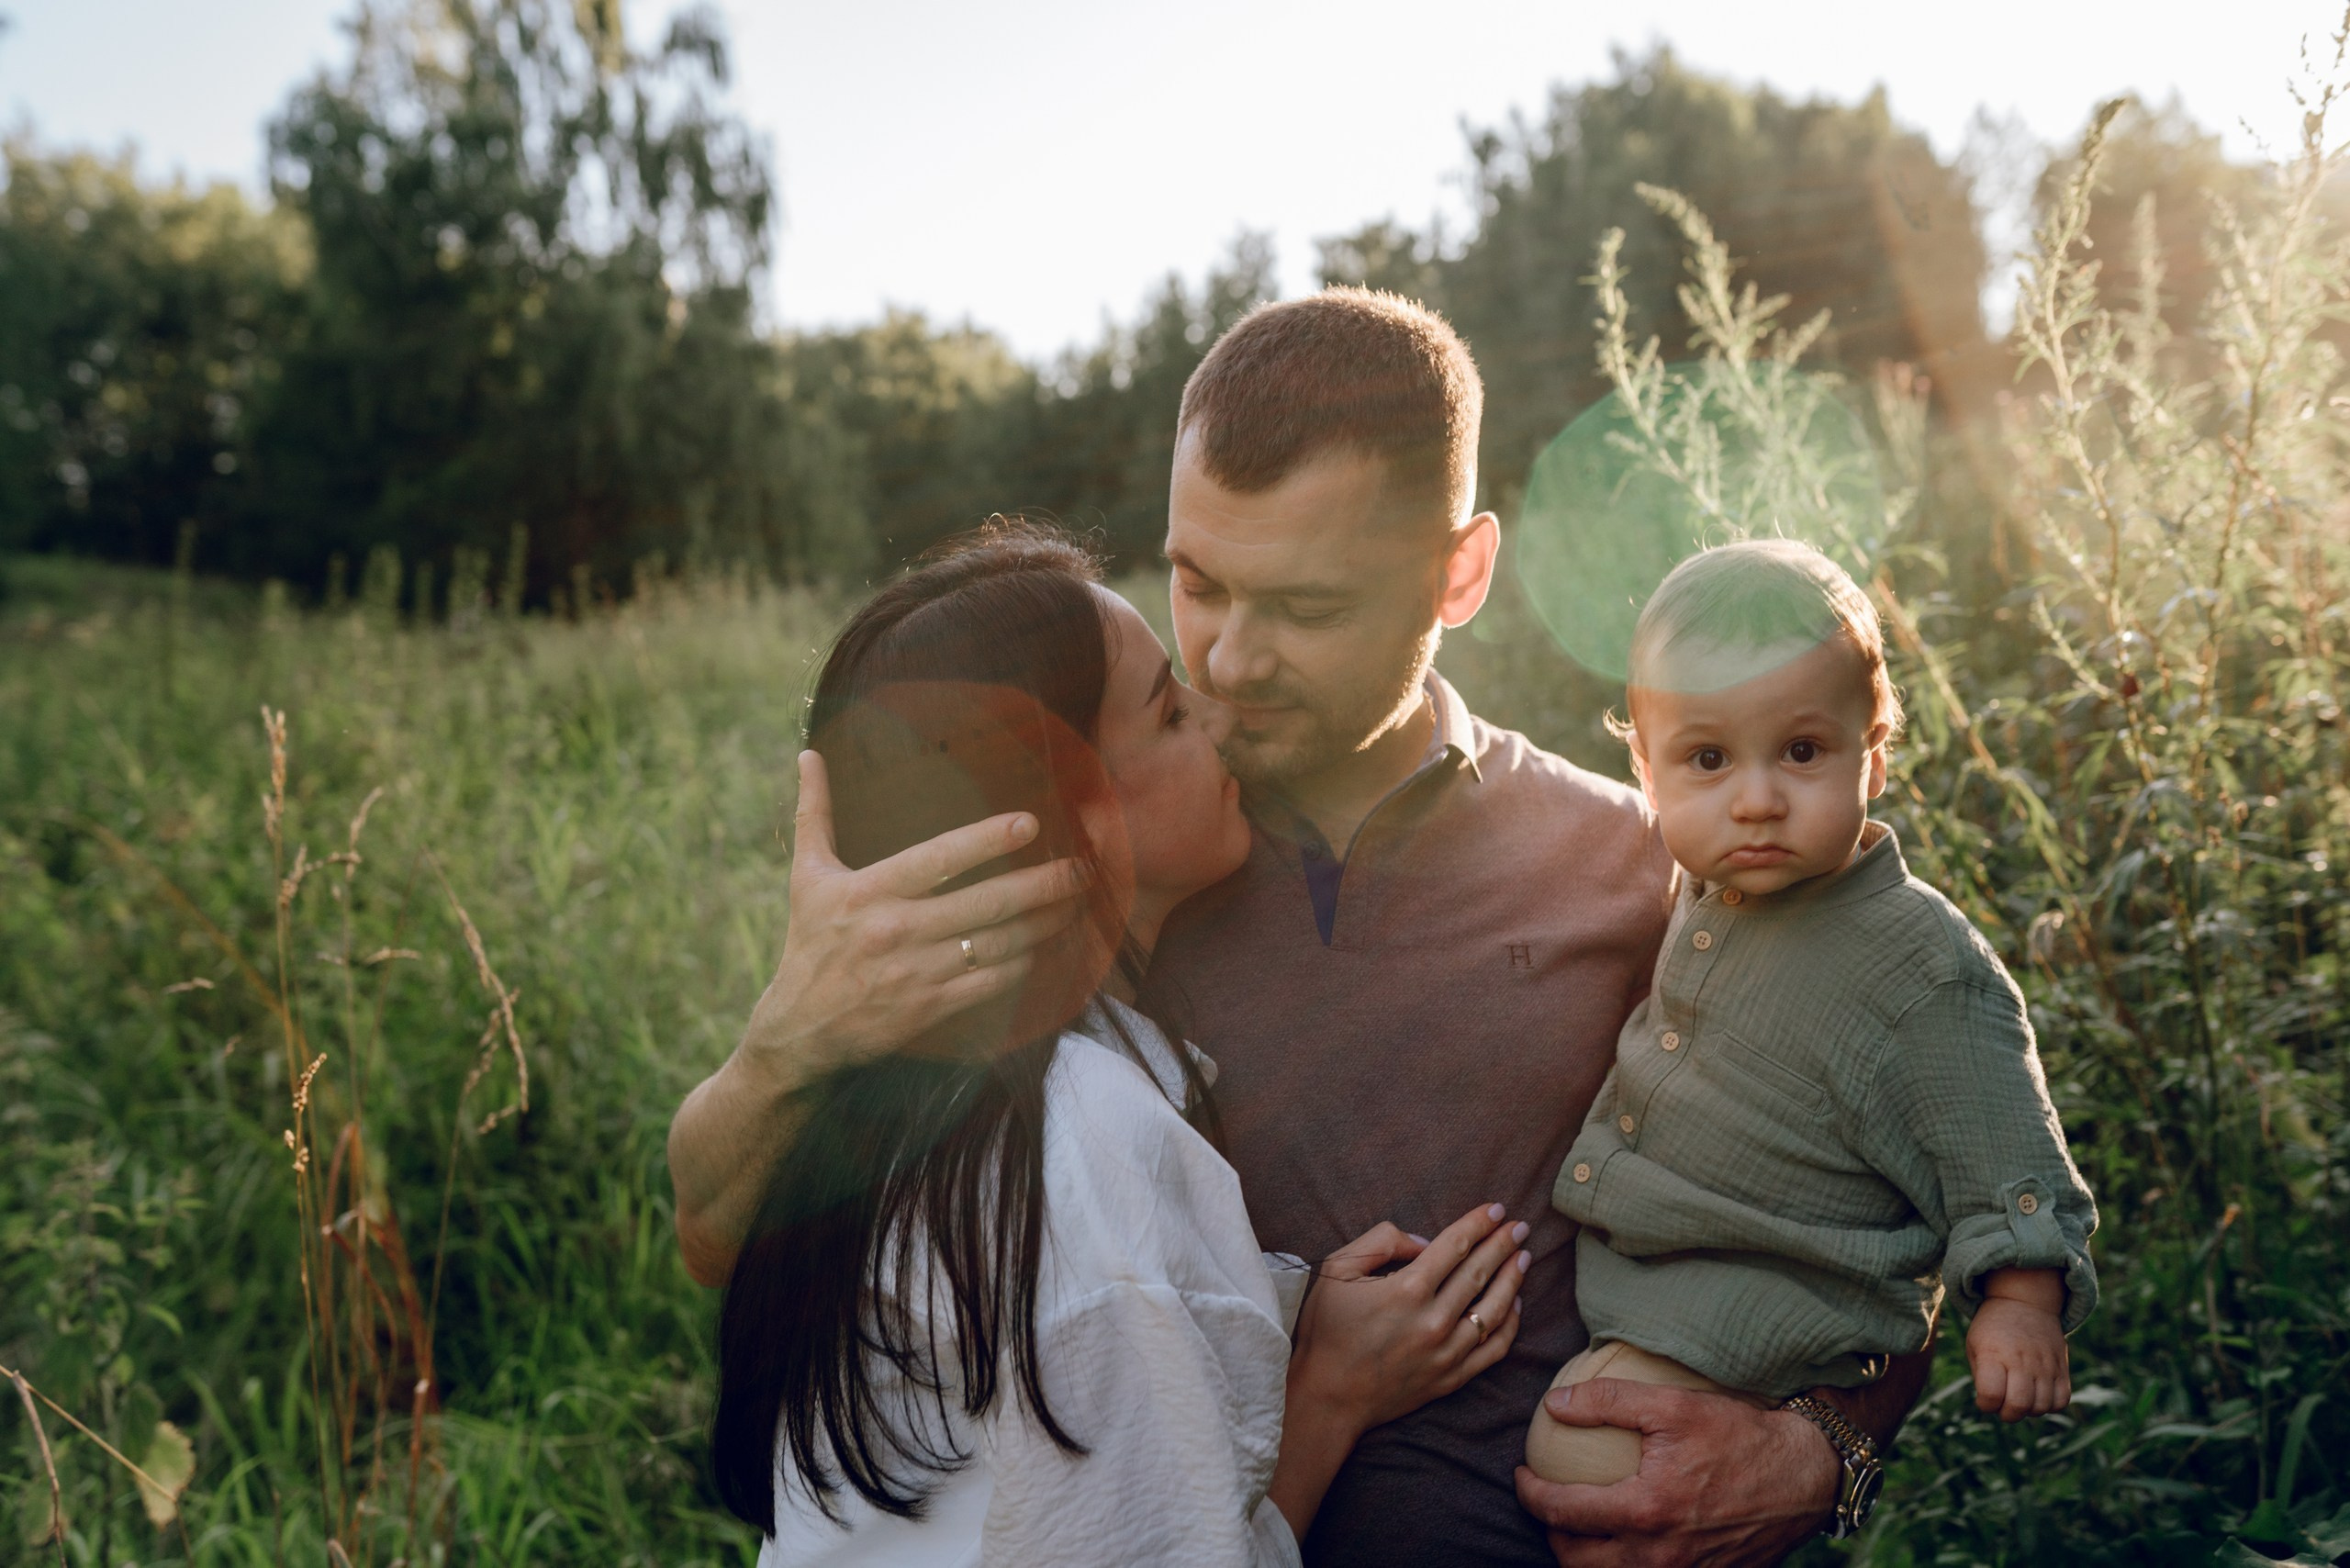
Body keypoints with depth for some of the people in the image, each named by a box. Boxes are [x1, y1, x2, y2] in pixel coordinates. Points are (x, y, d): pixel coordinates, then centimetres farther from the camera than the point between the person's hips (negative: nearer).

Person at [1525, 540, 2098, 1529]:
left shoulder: (1922, 963, -17)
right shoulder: (1699, 900, 3)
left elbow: (2002, 1159, -12)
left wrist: (2021, 1306, -18)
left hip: (1779, 1297, -8)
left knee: (1583, 1449, -22)